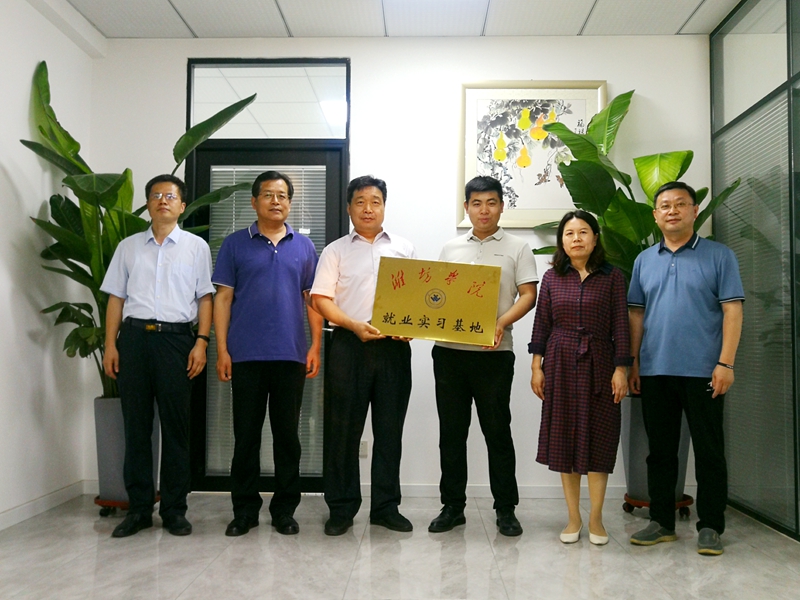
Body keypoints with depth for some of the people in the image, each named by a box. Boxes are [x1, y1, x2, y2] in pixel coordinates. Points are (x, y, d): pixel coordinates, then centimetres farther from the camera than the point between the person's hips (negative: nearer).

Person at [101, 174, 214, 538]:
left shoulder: (196, 247, 8)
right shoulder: (128, 247, 14)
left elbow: (205, 298, 3)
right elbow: (116, 298, 12)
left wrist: (202, 341, -7)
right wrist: (110, 345, 4)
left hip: (176, 337, -2)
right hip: (134, 335, 2)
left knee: (175, 426, 3)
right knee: (136, 425, 6)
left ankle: (174, 509, 13)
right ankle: (139, 507, 16)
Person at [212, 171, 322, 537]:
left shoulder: (304, 246, 10)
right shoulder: (235, 244, 5)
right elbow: (223, 298, 2)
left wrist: (316, 346, 0)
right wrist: (221, 349, -5)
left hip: (291, 355, 1)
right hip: (246, 355, -1)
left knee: (287, 434, 7)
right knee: (246, 435, 6)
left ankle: (284, 509, 19)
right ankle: (245, 509, 19)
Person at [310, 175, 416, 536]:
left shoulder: (404, 249, 14)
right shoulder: (336, 251, 8)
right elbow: (320, 299, -1)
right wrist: (354, 324, -15)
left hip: (394, 346, 2)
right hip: (348, 345, -1)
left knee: (390, 428, 7)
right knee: (343, 428, 3)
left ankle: (386, 506, 19)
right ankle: (341, 508, 15)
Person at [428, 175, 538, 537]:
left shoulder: (516, 249, 5)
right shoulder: (450, 249, 15)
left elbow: (528, 295, -2)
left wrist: (501, 322, -19)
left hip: (493, 352, -3)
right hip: (448, 350, 3)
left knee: (497, 431, 3)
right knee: (451, 431, 9)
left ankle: (505, 509, 17)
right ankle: (452, 506, 21)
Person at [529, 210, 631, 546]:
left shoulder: (612, 277, 2)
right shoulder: (552, 278, 6)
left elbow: (620, 326, -1)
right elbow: (541, 323, 6)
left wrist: (621, 369, -6)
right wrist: (536, 366, 1)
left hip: (598, 365, -1)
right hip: (560, 365, 2)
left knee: (598, 438, 2)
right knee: (564, 438, 5)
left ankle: (595, 518, 15)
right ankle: (573, 518, 17)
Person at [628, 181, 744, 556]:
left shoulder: (719, 256, 1)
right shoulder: (644, 261, 12)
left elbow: (732, 310, -4)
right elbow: (636, 314, 12)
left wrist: (726, 362, -12)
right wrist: (633, 363, 7)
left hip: (702, 371, -3)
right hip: (654, 372, 4)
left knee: (709, 452, 5)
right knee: (660, 451, 11)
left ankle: (710, 527, 17)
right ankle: (661, 522, 22)